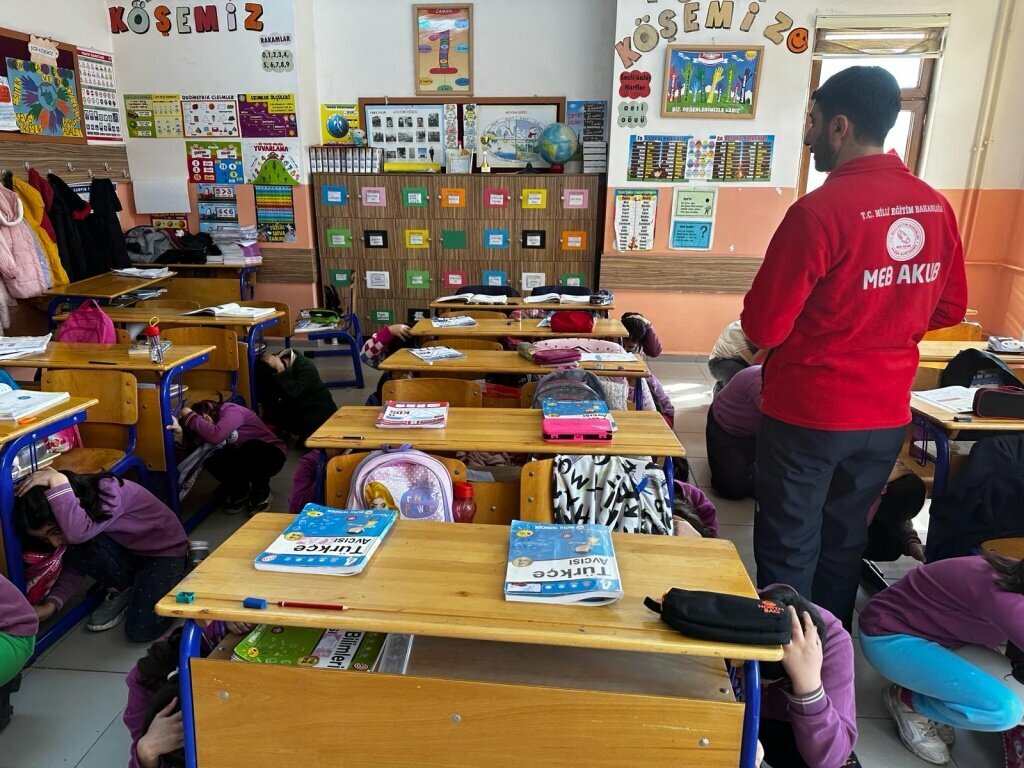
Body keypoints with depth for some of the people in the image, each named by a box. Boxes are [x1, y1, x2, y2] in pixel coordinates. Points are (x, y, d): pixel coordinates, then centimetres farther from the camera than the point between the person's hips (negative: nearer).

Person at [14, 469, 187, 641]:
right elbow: (74, 564, -2)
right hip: (127, 552, 6)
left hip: (165, 551, -6)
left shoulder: (108, 492, -29)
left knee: (141, 630, -24)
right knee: (79, 549, -24)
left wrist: (57, 481, -43)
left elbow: (78, 533, -47)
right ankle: (122, 590, 1)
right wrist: (51, 604, -16)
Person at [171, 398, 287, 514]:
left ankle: (262, 492, -12)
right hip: (247, 459, 7)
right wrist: (181, 431, -31)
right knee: (211, 460, -16)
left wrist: (190, 416, -31)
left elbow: (215, 436, -41)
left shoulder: (231, 411, -23)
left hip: (271, 456, -7)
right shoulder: (217, 420, -1)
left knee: (251, 448, -38)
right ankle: (239, 491, 8)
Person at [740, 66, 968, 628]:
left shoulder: (819, 211, -20)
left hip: (807, 412, -6)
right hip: (887, 413, 7)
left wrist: (757, 315, 3)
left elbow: (763, 328, -18)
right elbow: (948, 309, 11)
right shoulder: (936, 207, 1)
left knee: (788, 548, 9)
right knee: (845, 542, 21)